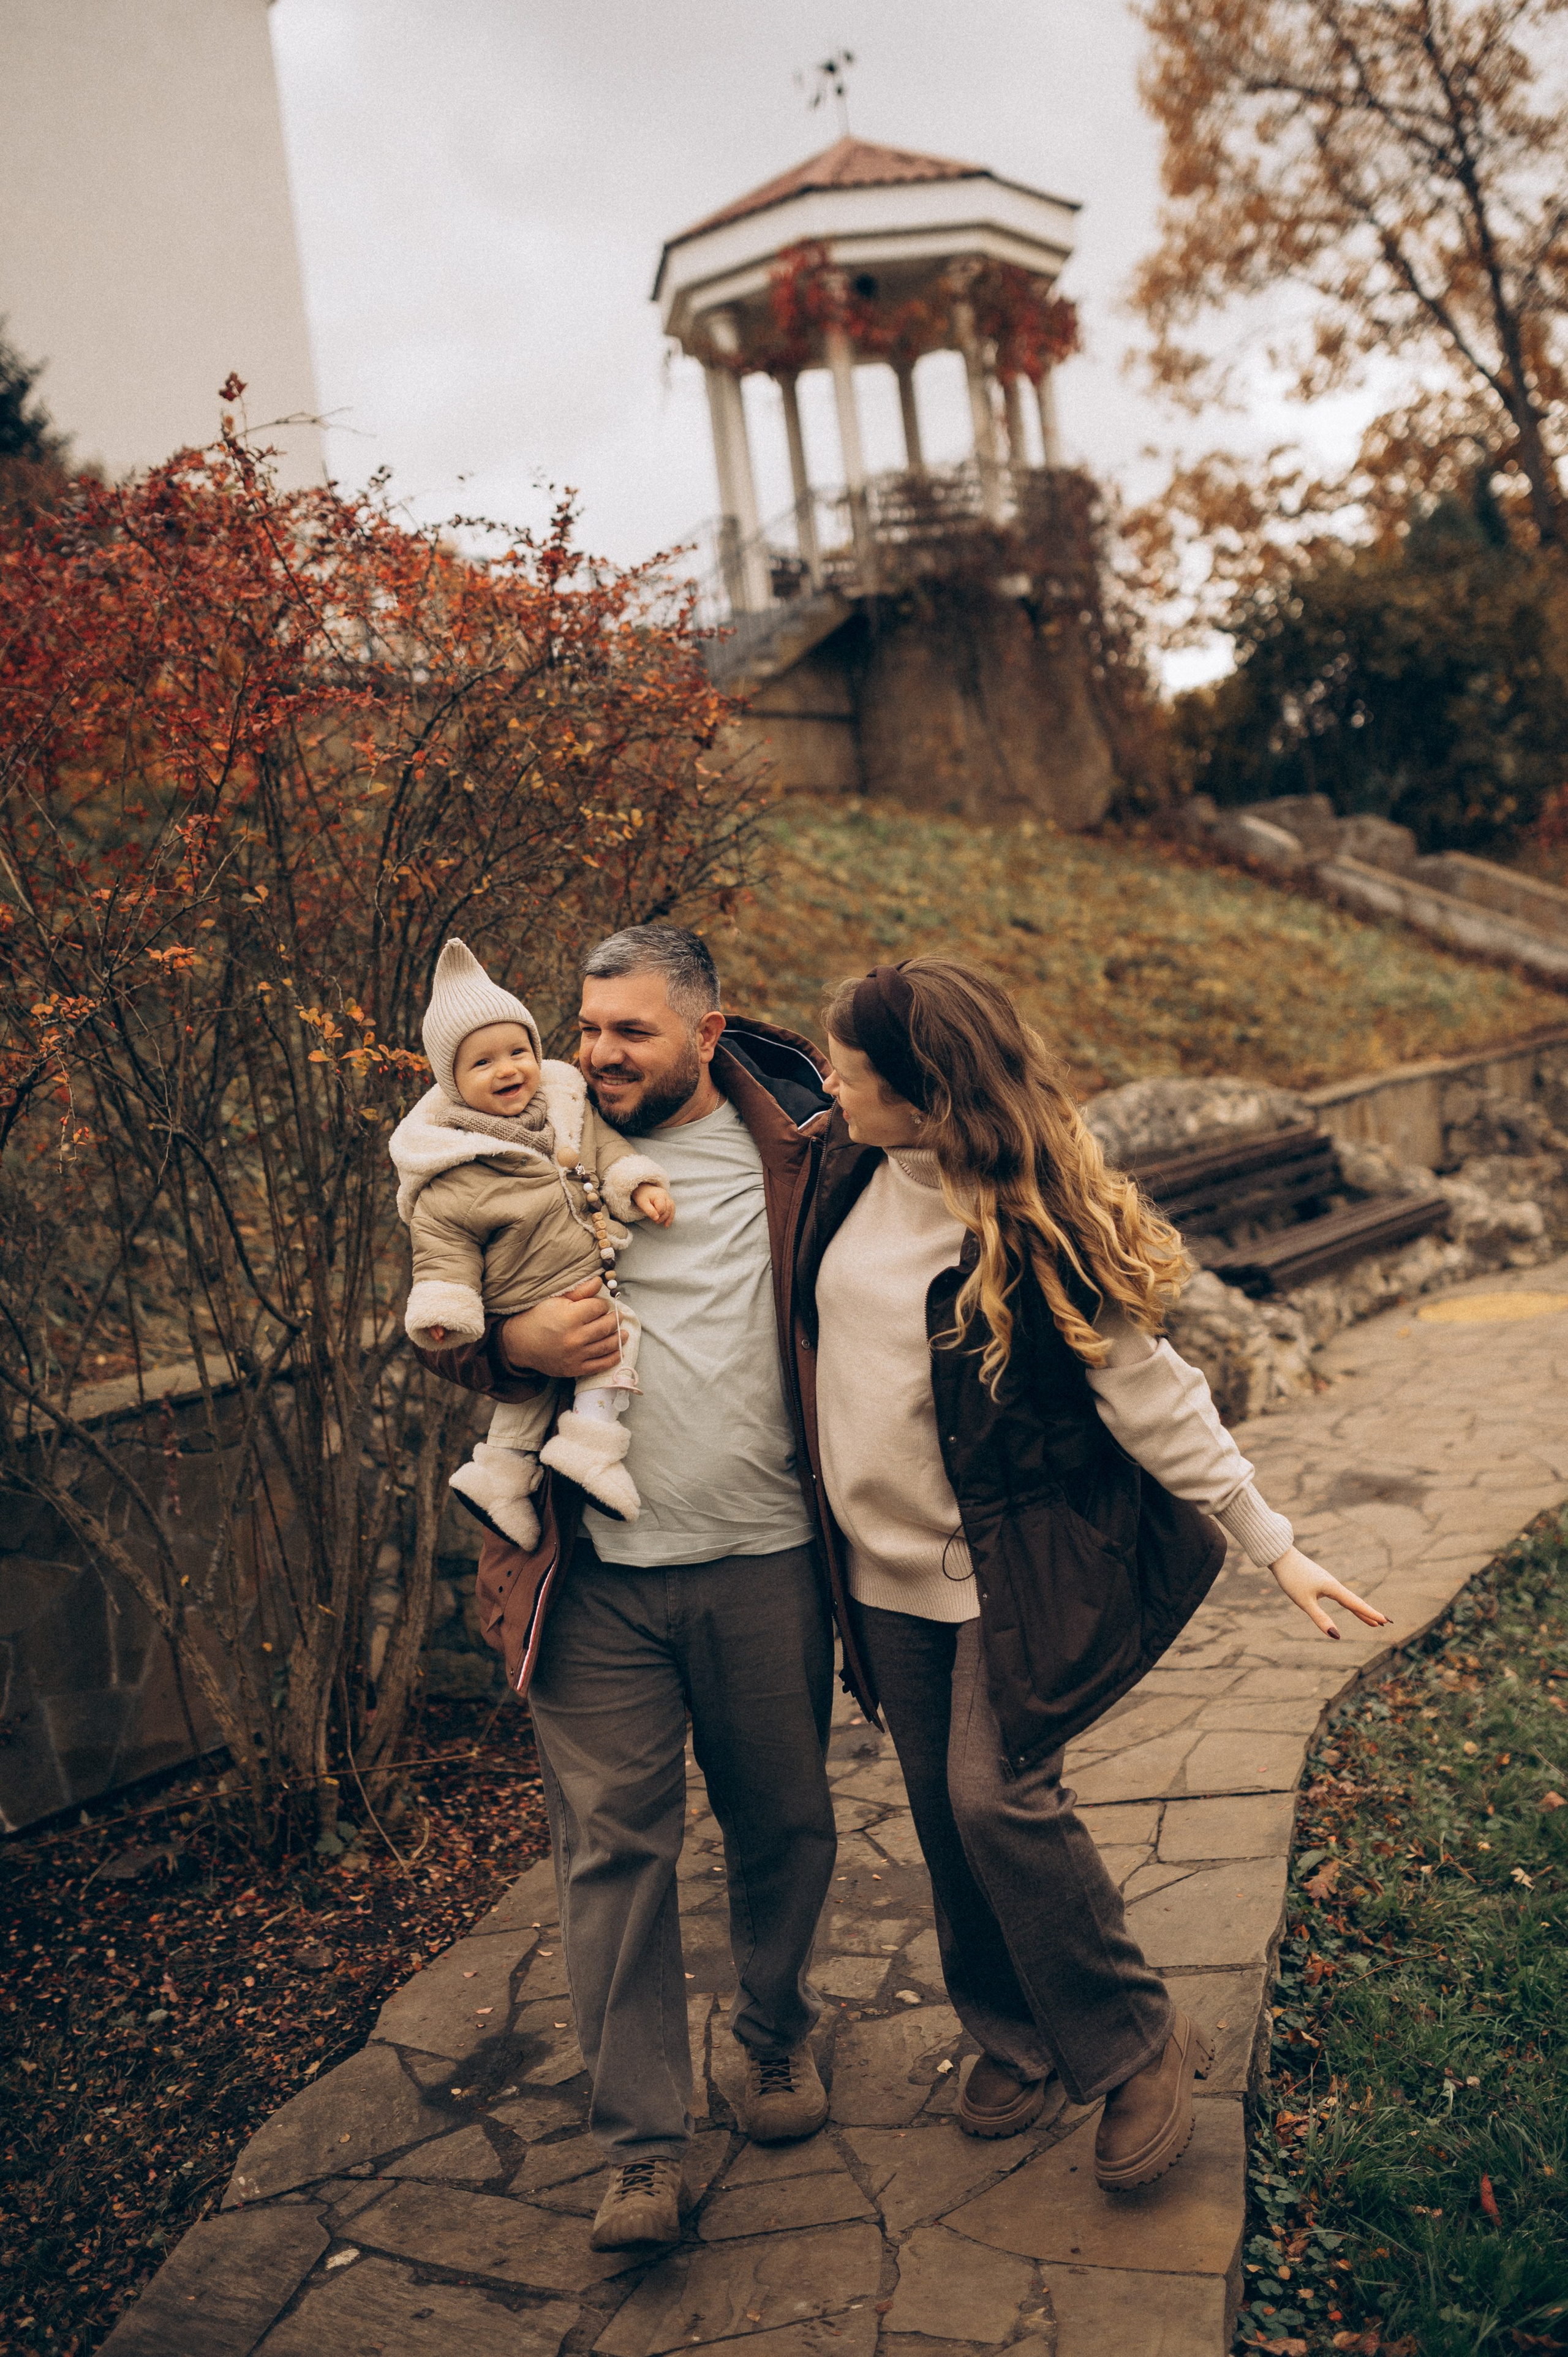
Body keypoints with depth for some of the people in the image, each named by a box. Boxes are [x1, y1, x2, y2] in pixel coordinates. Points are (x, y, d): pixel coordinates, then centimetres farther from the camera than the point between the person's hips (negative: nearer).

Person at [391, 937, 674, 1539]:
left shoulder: (564, 1105, 2)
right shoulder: (450, 1179, -15)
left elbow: (605, 1145, 12)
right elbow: (445, 1251, -12)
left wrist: (639, 1185, -4)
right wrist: (443, 1308, -25)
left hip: (599, 1289, 6)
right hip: (531, 1317, -6)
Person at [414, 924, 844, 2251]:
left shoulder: (792, 1146, 0)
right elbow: (447, 1332, 9)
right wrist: (514, 1343, -13)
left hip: (763, 1558, 0)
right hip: (596, 1569, 0)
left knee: (784, 1825, 15)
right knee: (612, 1844, 2)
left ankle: (778, 2035, 42)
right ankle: (644, 2149, 15)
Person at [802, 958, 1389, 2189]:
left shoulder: (1030, 1220, -17)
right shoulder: (850, 1170, -2)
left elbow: (1148, 1392, -13)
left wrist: (1273, 1542, -12)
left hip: (1020, 1560, -6)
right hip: (891, 1566, 6)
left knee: (996, 1793, -12)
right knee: (943, 1810, 13)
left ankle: (1139, 2044, 12)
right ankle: (1015, 2037, 35)